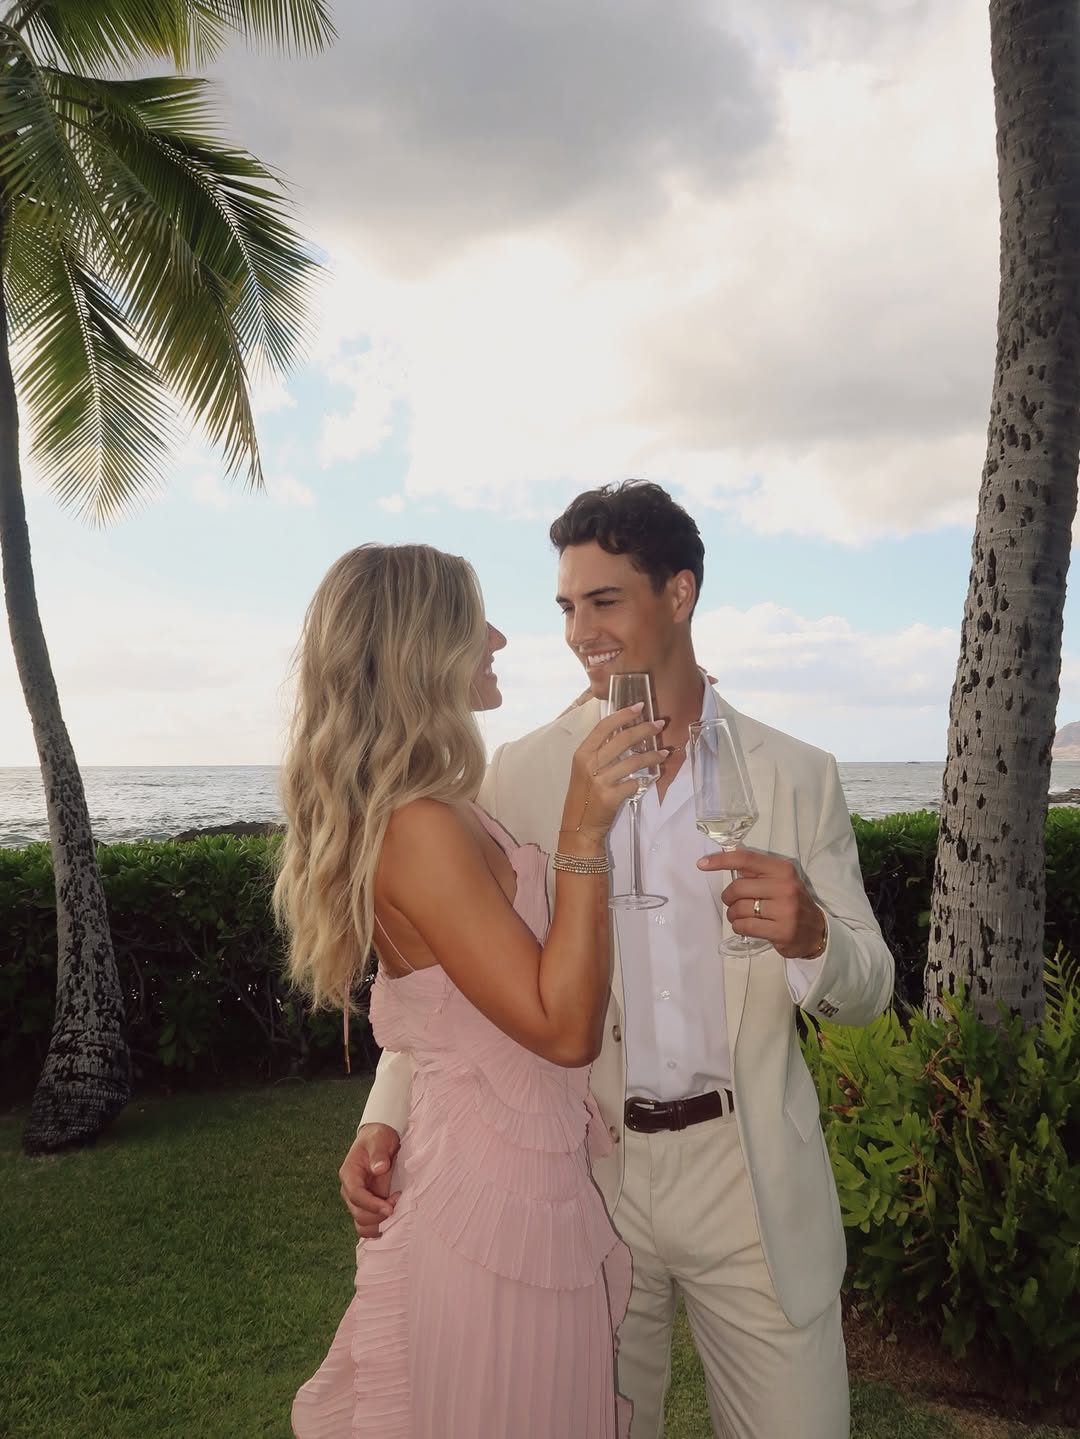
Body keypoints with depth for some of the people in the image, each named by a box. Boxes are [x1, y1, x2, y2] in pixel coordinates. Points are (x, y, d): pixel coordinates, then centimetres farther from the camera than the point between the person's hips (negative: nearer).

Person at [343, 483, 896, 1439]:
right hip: (586, 1174, 0)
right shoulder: (523, 774, -4)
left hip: (751, 1176, 0)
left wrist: (810, 936, -23)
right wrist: (384, 1117, -15)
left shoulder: (797, 777, -3)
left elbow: (870, 987, 0)